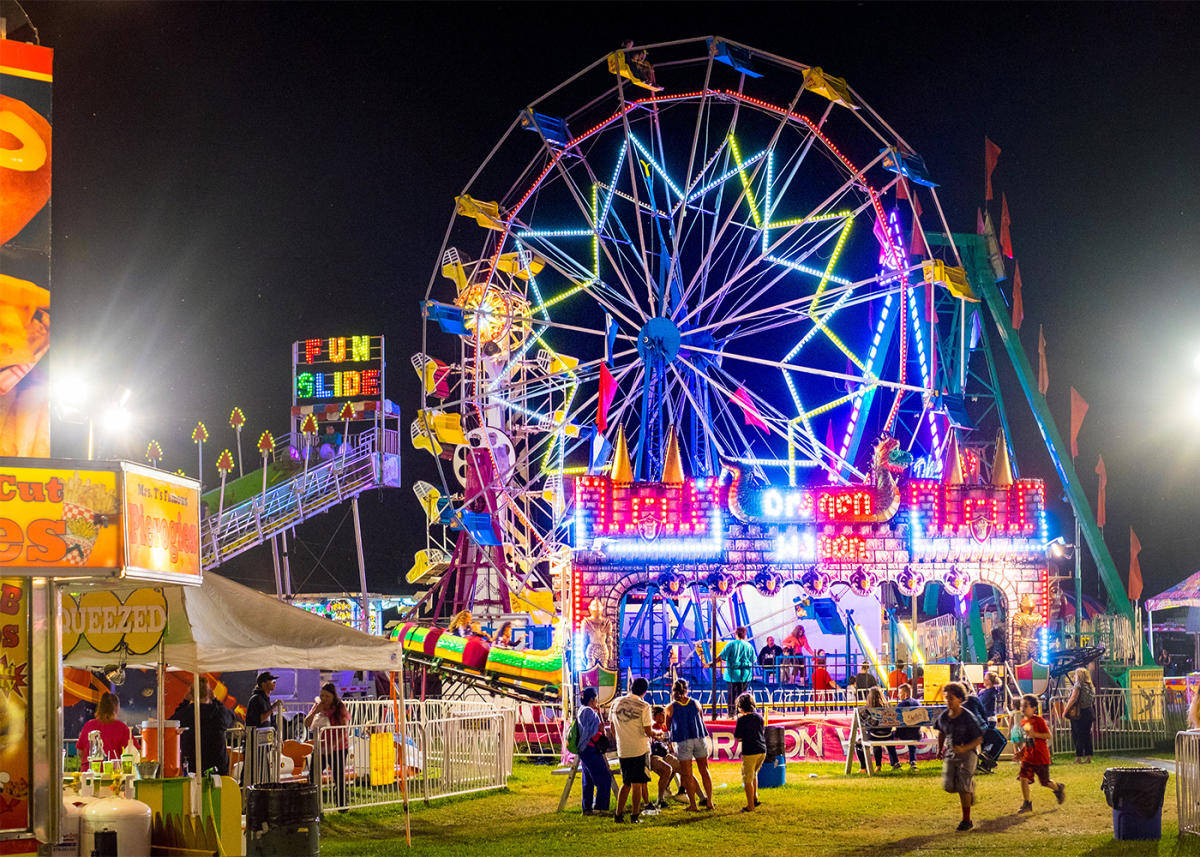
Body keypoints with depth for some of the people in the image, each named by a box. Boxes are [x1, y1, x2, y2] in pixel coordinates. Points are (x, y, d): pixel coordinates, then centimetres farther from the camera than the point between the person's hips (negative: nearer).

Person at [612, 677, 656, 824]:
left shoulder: (616, 703, 4)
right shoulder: (643, 706, -11)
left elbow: (613, 728, 12)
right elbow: (648, 731, -13)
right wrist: (656, 732, 8)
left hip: (622, 750, 4)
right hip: (640, 749, -4)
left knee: (626, 783, 15)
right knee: (637, 784, 3)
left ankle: (619, 814, 10)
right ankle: (635, 816, 4)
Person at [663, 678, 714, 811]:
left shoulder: (670, 708, -2)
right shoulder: (695, 703, 4)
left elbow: (668, 727, 12)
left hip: (683, 742, -2)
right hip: (700, 738, 2)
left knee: (687, 774, 5)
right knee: (704, 771, 13)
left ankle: (693, 804, 3)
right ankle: (709, 801, 14)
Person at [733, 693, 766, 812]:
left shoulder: (742, 719, -9)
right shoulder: (759, 717, 8)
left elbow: (737, 738, -5)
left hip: (749, 752, -6)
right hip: (762, 750, 6)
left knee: (747, 779, 3)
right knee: (754, 773, 28)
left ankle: (750, 806, 4)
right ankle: (755, 798, 24)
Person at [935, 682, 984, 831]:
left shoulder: (968, 718, -16)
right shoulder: (943, 717, -1)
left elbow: (979, 739, -13)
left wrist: (964, 748, -27)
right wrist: (940, 749, 8)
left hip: (967, 753, -5)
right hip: (950, 754, 5)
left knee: (963, 788, -8)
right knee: (948, 786, -3)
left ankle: (967, 820, 6)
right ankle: (970, 786, 30)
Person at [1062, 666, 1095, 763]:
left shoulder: (1078, 685, -10)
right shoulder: (1090, 686, 11)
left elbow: (1073, 699, -18)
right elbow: (1093, 701, 14)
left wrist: (1065, 710, -13)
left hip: (1079, 714, -7)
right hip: (1089, 713, 7)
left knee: (1078, 736, -2)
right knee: (1087, 735, 11)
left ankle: (1078, 758, -3)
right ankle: (1088, 758, 11)